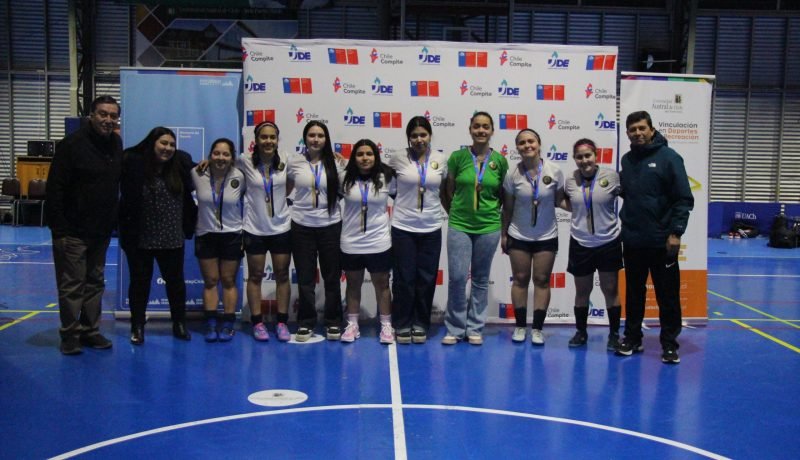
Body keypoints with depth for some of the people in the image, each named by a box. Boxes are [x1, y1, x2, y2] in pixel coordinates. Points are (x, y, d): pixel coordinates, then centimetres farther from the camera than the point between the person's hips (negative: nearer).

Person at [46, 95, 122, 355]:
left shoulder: (116, 145, 6)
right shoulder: (72, 145, -12)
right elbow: (55, 189, -14)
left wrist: (114, 222, 9)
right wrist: (59, 228, -17)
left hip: (102, 231, 6)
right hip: (73, 231, -6)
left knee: (95, 283, 13)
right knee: (71, 285, 1)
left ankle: (90, 331, 23)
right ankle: (70, 335, 12)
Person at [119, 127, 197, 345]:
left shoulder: (181, 165, 1)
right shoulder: (133, 163, -10)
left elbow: (188, 195, 13)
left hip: (172, 239, 3)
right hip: (140, 238, -3)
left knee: (175, 281, 13)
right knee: (140, 282, 10)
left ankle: (179, 324, 27)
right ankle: (137, 327, 22)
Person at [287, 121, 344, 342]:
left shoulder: (334, 163, -1)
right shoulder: (294, 162, 0)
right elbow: (285, 189, 13)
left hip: (330, 226, 0)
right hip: (302, 226, 0)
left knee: (332, 276, 8)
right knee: (305, 277, 6)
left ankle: (333, 322, 19)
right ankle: (306, 323, 18)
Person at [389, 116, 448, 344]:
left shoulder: (440, 159, 2)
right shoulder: (398, 159, -4)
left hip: (431, 228, 2)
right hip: (403, 227, -2)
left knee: (426, 279, 7)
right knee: (404, 279, 3)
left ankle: (420, 325, 20)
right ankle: (402, 325, 16)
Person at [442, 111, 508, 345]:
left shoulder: (500, 161, 2)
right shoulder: (457, 157, -1)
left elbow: (503, 195, 10)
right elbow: (448, 190, 7)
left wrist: (491, 212, 5)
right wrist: (456, 212, 8)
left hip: (489, 227, 1)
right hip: (459, 225, -1)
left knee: (481, 279, 9)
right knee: (457, 277, -6)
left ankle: (475, 328, 20)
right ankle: (455, 328, 10)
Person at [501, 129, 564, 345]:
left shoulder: (554, 171, -12)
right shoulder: (513, 174, -10)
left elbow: (559, 200, 5)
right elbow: (507, 207, -1)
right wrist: (504, 234, 2)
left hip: (547, 236, 0)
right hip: (519, 236, 0)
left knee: (542, 280, 5)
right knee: (520, 279, 7)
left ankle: (537, 329, 13)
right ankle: (520, 326, 17)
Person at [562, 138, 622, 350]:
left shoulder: (611, 176, -8)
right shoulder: (570, 180, 0)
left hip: (609, 243, -2)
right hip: (580, 244, 2)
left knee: (611, 290, 7)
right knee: (582, 291, 12)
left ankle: (614, 334, 21)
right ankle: (580, 332, 29)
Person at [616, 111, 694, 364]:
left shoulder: (668, 157, -6)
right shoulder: (627, 160, 9)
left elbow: (684, 199, -9)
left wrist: (676, 232, -15)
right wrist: (625, 219, 3)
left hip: (662, 241, -5)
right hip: (632, 241, 5)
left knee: (668, 295, 4)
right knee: (634, 294, 14)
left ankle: (669, 344, 15)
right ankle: (632, 338, 26)